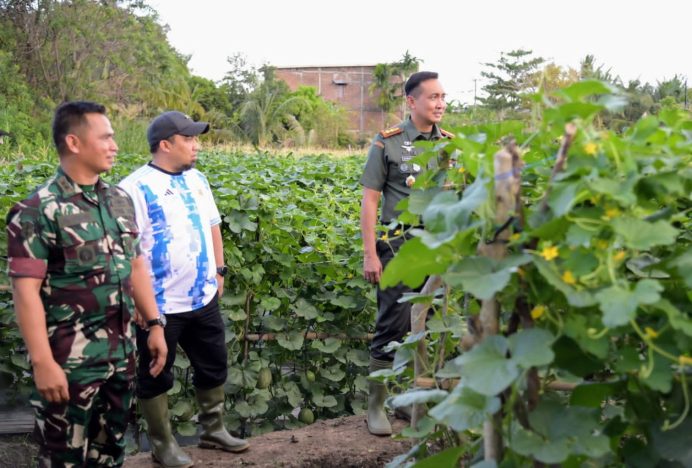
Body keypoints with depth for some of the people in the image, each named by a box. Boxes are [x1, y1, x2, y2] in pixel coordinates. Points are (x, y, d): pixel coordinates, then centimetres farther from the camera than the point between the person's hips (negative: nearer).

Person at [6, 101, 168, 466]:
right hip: (70, 361, -6)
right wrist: (42, 362, -20)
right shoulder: (37, 211, -14)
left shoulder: (120, 200, 7)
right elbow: (25, 290, -16)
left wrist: (155, 324, 12)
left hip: (120, 354, 6)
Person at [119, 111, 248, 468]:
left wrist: (219, 271, 15)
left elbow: (212, 226, 18)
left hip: (203, 298, 7)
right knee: (156, 376, 9)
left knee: (213, 366, 18)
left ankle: (213, 430, 35)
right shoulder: (136, 188, -16)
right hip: (159, 304, -7)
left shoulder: (196, 179, 8)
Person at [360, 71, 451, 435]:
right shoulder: (387, 142, -2)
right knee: (393, 327, -1)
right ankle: (376, 406, 11)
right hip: (399, 247, -4)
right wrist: (369, 254, -8)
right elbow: (369, 201, -3)